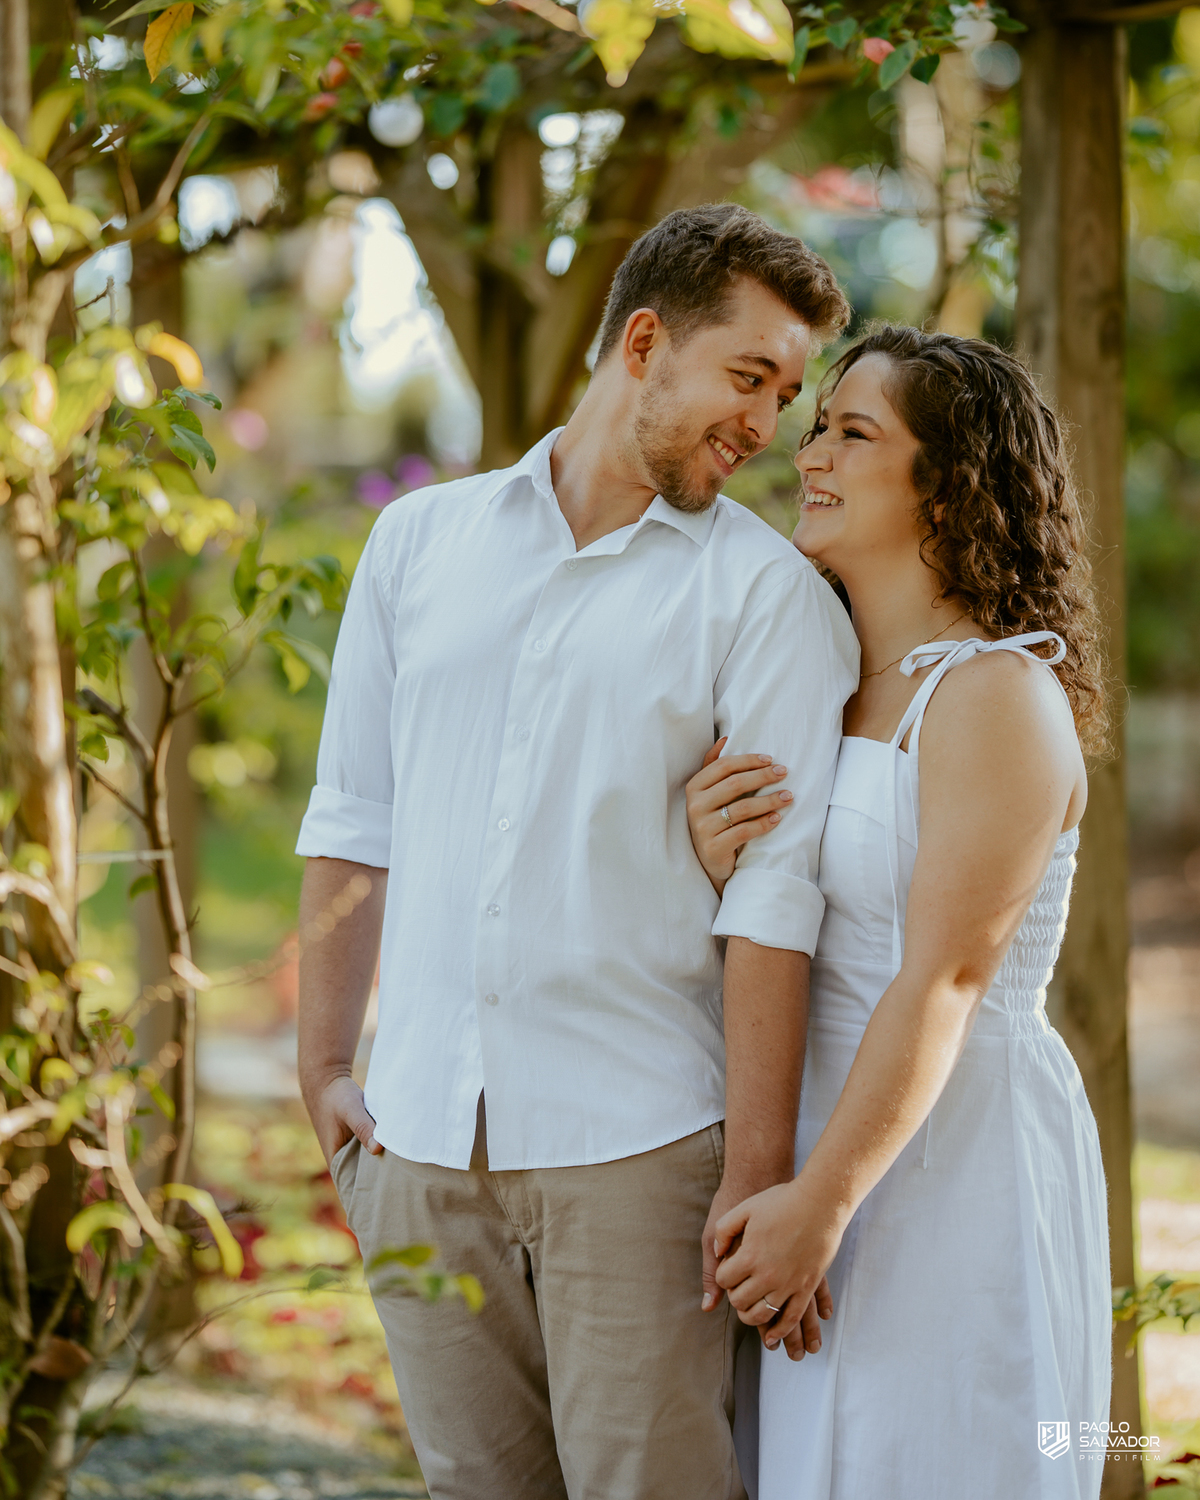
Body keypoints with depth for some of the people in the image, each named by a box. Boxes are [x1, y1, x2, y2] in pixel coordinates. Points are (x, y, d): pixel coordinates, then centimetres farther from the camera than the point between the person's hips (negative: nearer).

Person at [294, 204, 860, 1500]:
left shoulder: (765, 593, -2)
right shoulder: (421, 541, 10)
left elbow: (772, 894, -8)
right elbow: (353, 822, 14)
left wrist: (758, 1176, -13)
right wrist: (321, 1066, 10)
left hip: (633, 1143, -3)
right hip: (421, 1138, 4)